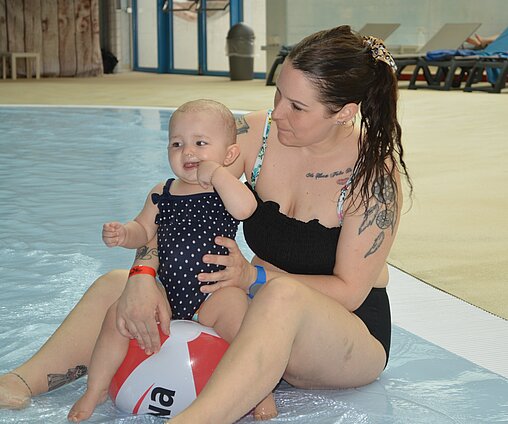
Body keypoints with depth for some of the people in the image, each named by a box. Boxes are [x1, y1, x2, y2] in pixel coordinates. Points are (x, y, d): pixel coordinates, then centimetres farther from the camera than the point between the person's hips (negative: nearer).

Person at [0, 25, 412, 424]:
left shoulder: (376, 171, -19)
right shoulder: (257, 132, -6)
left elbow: (349, 290, -16)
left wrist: (255, 276, -29)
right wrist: (143, 275, -24)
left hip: (352, 332, -6)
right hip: (262, 309, 6)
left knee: (283, 295, -43)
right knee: (114, 285, -5)